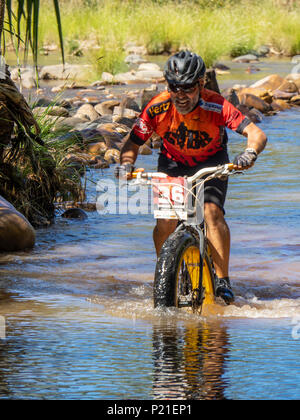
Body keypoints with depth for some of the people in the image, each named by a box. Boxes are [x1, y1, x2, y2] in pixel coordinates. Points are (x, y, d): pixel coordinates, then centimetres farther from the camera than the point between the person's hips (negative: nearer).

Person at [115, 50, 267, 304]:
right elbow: (134, 141, -16)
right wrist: (127, 163, -37)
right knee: (165, 221, -15)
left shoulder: (216, 106, -31)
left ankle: (223, 280, -16)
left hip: (211, 162, -2)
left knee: (212, 212, -24)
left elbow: (257, 134, -36)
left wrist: (250, 153, -57)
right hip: (173, 162, 2)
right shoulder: (158, 107, -26)